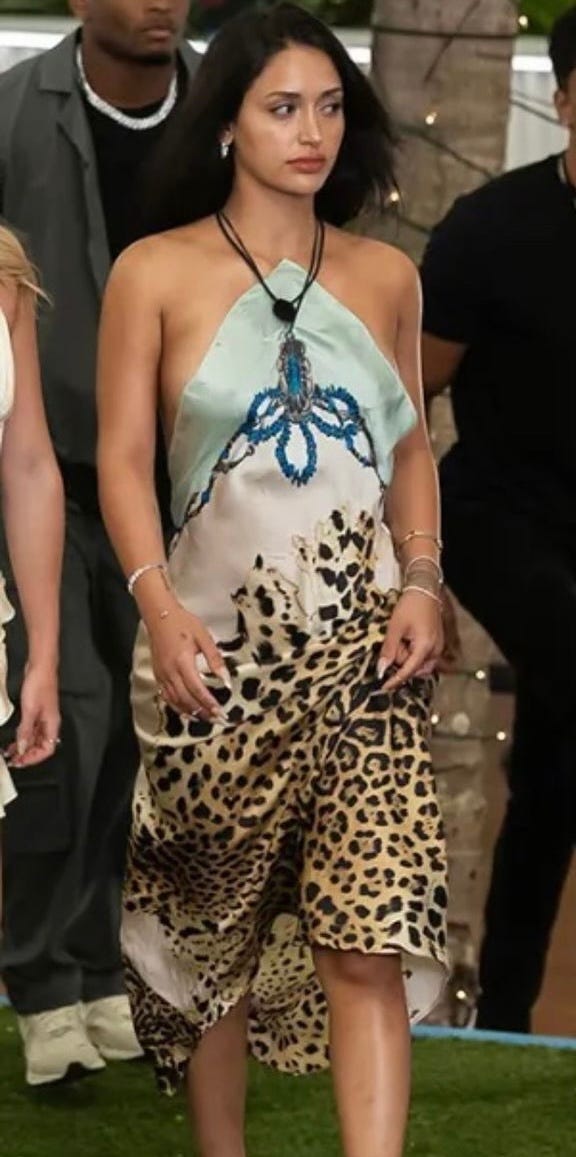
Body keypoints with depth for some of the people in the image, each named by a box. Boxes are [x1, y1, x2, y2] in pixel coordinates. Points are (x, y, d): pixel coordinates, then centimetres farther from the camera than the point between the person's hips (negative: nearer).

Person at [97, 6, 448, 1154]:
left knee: (374, 934, -11)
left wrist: (422, 583, 1)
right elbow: (122, 456, -1)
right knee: (214, 927, 8)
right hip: (218, 641, -1)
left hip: (364, 647, 1)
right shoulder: (156, 272, 0)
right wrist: (159, 605, -13)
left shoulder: (384, 276, 10)